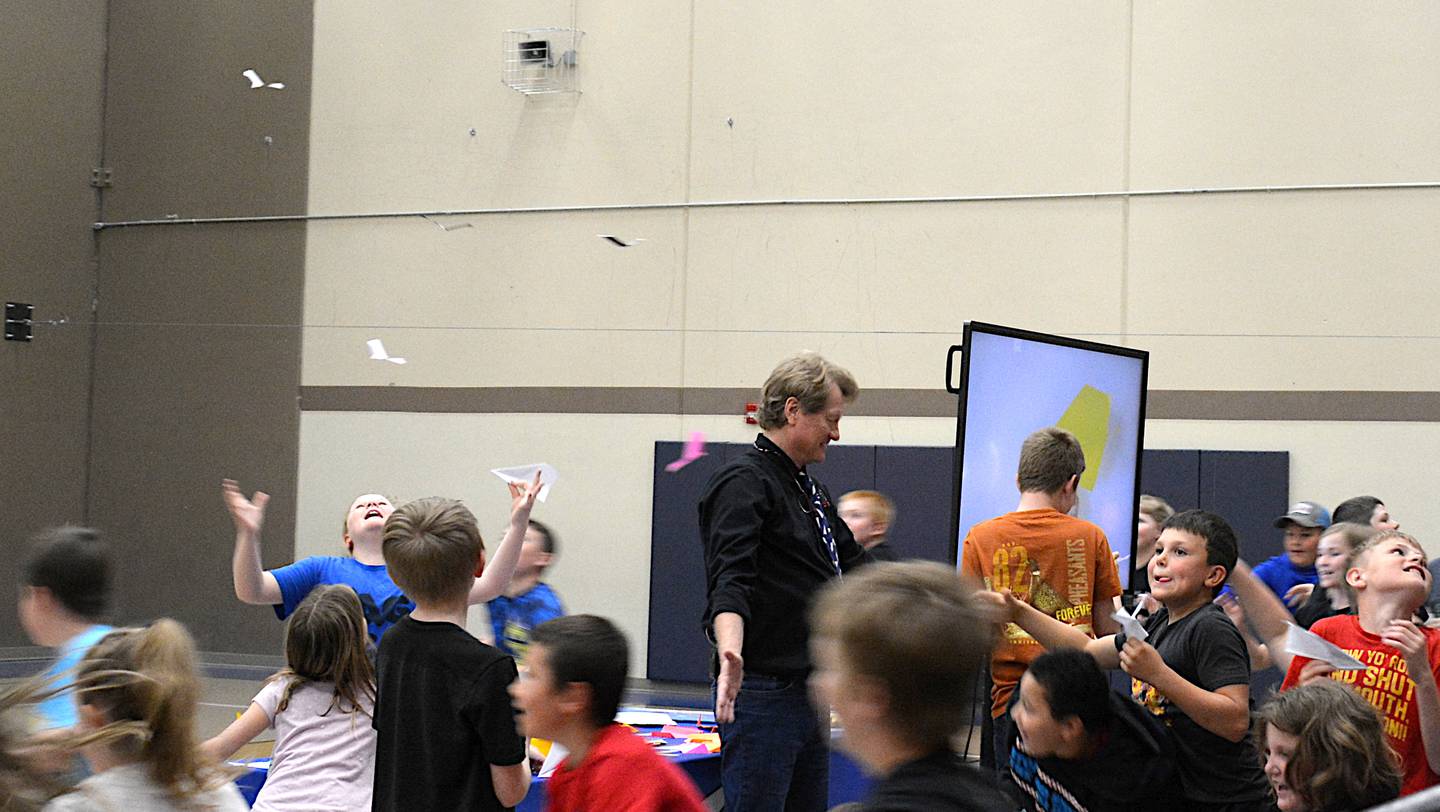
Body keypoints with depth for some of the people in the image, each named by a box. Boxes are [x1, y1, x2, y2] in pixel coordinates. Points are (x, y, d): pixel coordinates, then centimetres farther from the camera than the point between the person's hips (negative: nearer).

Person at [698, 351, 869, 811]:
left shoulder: (809, 489, 18)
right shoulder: (745, 482, -12)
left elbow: (852, 564, 29)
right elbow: (728, 580, -26)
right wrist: (730, 653, -43)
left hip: (809, 689, 10)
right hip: (760, 693, -10)